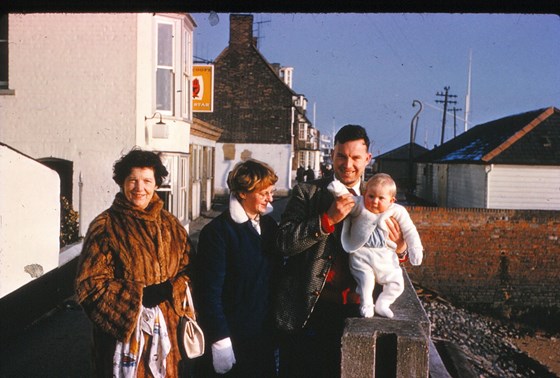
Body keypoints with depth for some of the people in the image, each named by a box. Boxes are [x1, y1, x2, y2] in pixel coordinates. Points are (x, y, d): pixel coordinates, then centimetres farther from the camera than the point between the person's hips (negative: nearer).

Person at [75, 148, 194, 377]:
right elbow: (89, 285, -11)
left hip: (165, 332, 4)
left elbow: (187, 270, 10)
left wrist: (169, 290, -11)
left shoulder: (170, 226, 7)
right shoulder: (105, 227, -8)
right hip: (122, 334, -4)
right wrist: (139, 296, -16)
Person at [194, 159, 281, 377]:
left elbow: (276, 273, 10)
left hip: (265, 335, 6)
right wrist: (220, 340, -18)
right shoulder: (218, 231, -14)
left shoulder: (269, 225, 7)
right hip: (232, 339, -6)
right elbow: (210, 291, -16)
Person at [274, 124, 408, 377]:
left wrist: (399, 249, -11)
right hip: (304, 310, -2)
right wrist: (328, 219, -21)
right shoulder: (307, 193, -1)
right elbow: (284, 242, -12)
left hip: (350, 310, 2)